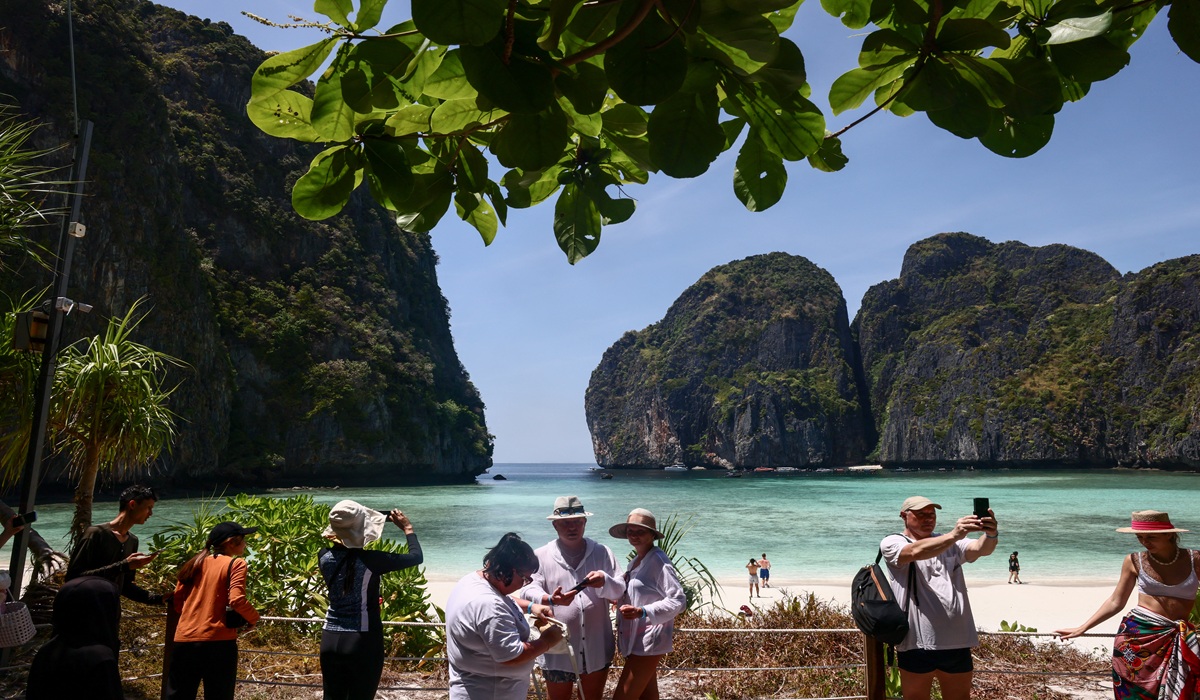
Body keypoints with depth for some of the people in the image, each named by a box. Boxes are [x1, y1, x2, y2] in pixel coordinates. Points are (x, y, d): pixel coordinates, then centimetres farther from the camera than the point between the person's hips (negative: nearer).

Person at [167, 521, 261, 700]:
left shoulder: (195, 563, 14)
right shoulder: (236, 563, -5)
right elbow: (236, 600, -17)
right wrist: (253, 618, 0)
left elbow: (177, 602, 15)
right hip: (218, 641, -6)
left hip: (184, 640, 6)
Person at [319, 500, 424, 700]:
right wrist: (407, 528, 9)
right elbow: (416, 557, -4)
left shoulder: (325, 557, -5)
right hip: (363, 643, -4)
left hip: (330, 640, 5)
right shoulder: (371, 560, -17)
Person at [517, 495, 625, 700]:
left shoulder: (602, 553, 4)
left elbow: (619, 590, -2)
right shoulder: (540, 556, -3)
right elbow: (527, 591, -14)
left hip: (596, 649, 2)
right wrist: (551, 600, -36)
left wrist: (604, 581, -26)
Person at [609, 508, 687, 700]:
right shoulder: (635, 561, 11)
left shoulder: (658, 561, -15)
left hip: (648, 643, -9)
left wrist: (642, 612, -30)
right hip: (635, 641, 9)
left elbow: (678, 600, -21)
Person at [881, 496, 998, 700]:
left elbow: (981, 549, -7)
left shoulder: (951, 544, 12)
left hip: (957, 643, 4)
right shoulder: (892, 543, -2)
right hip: (917, 644, -4)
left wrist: (991, 535, -30)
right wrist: (953, 535, -36)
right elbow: (916, 552, -23)